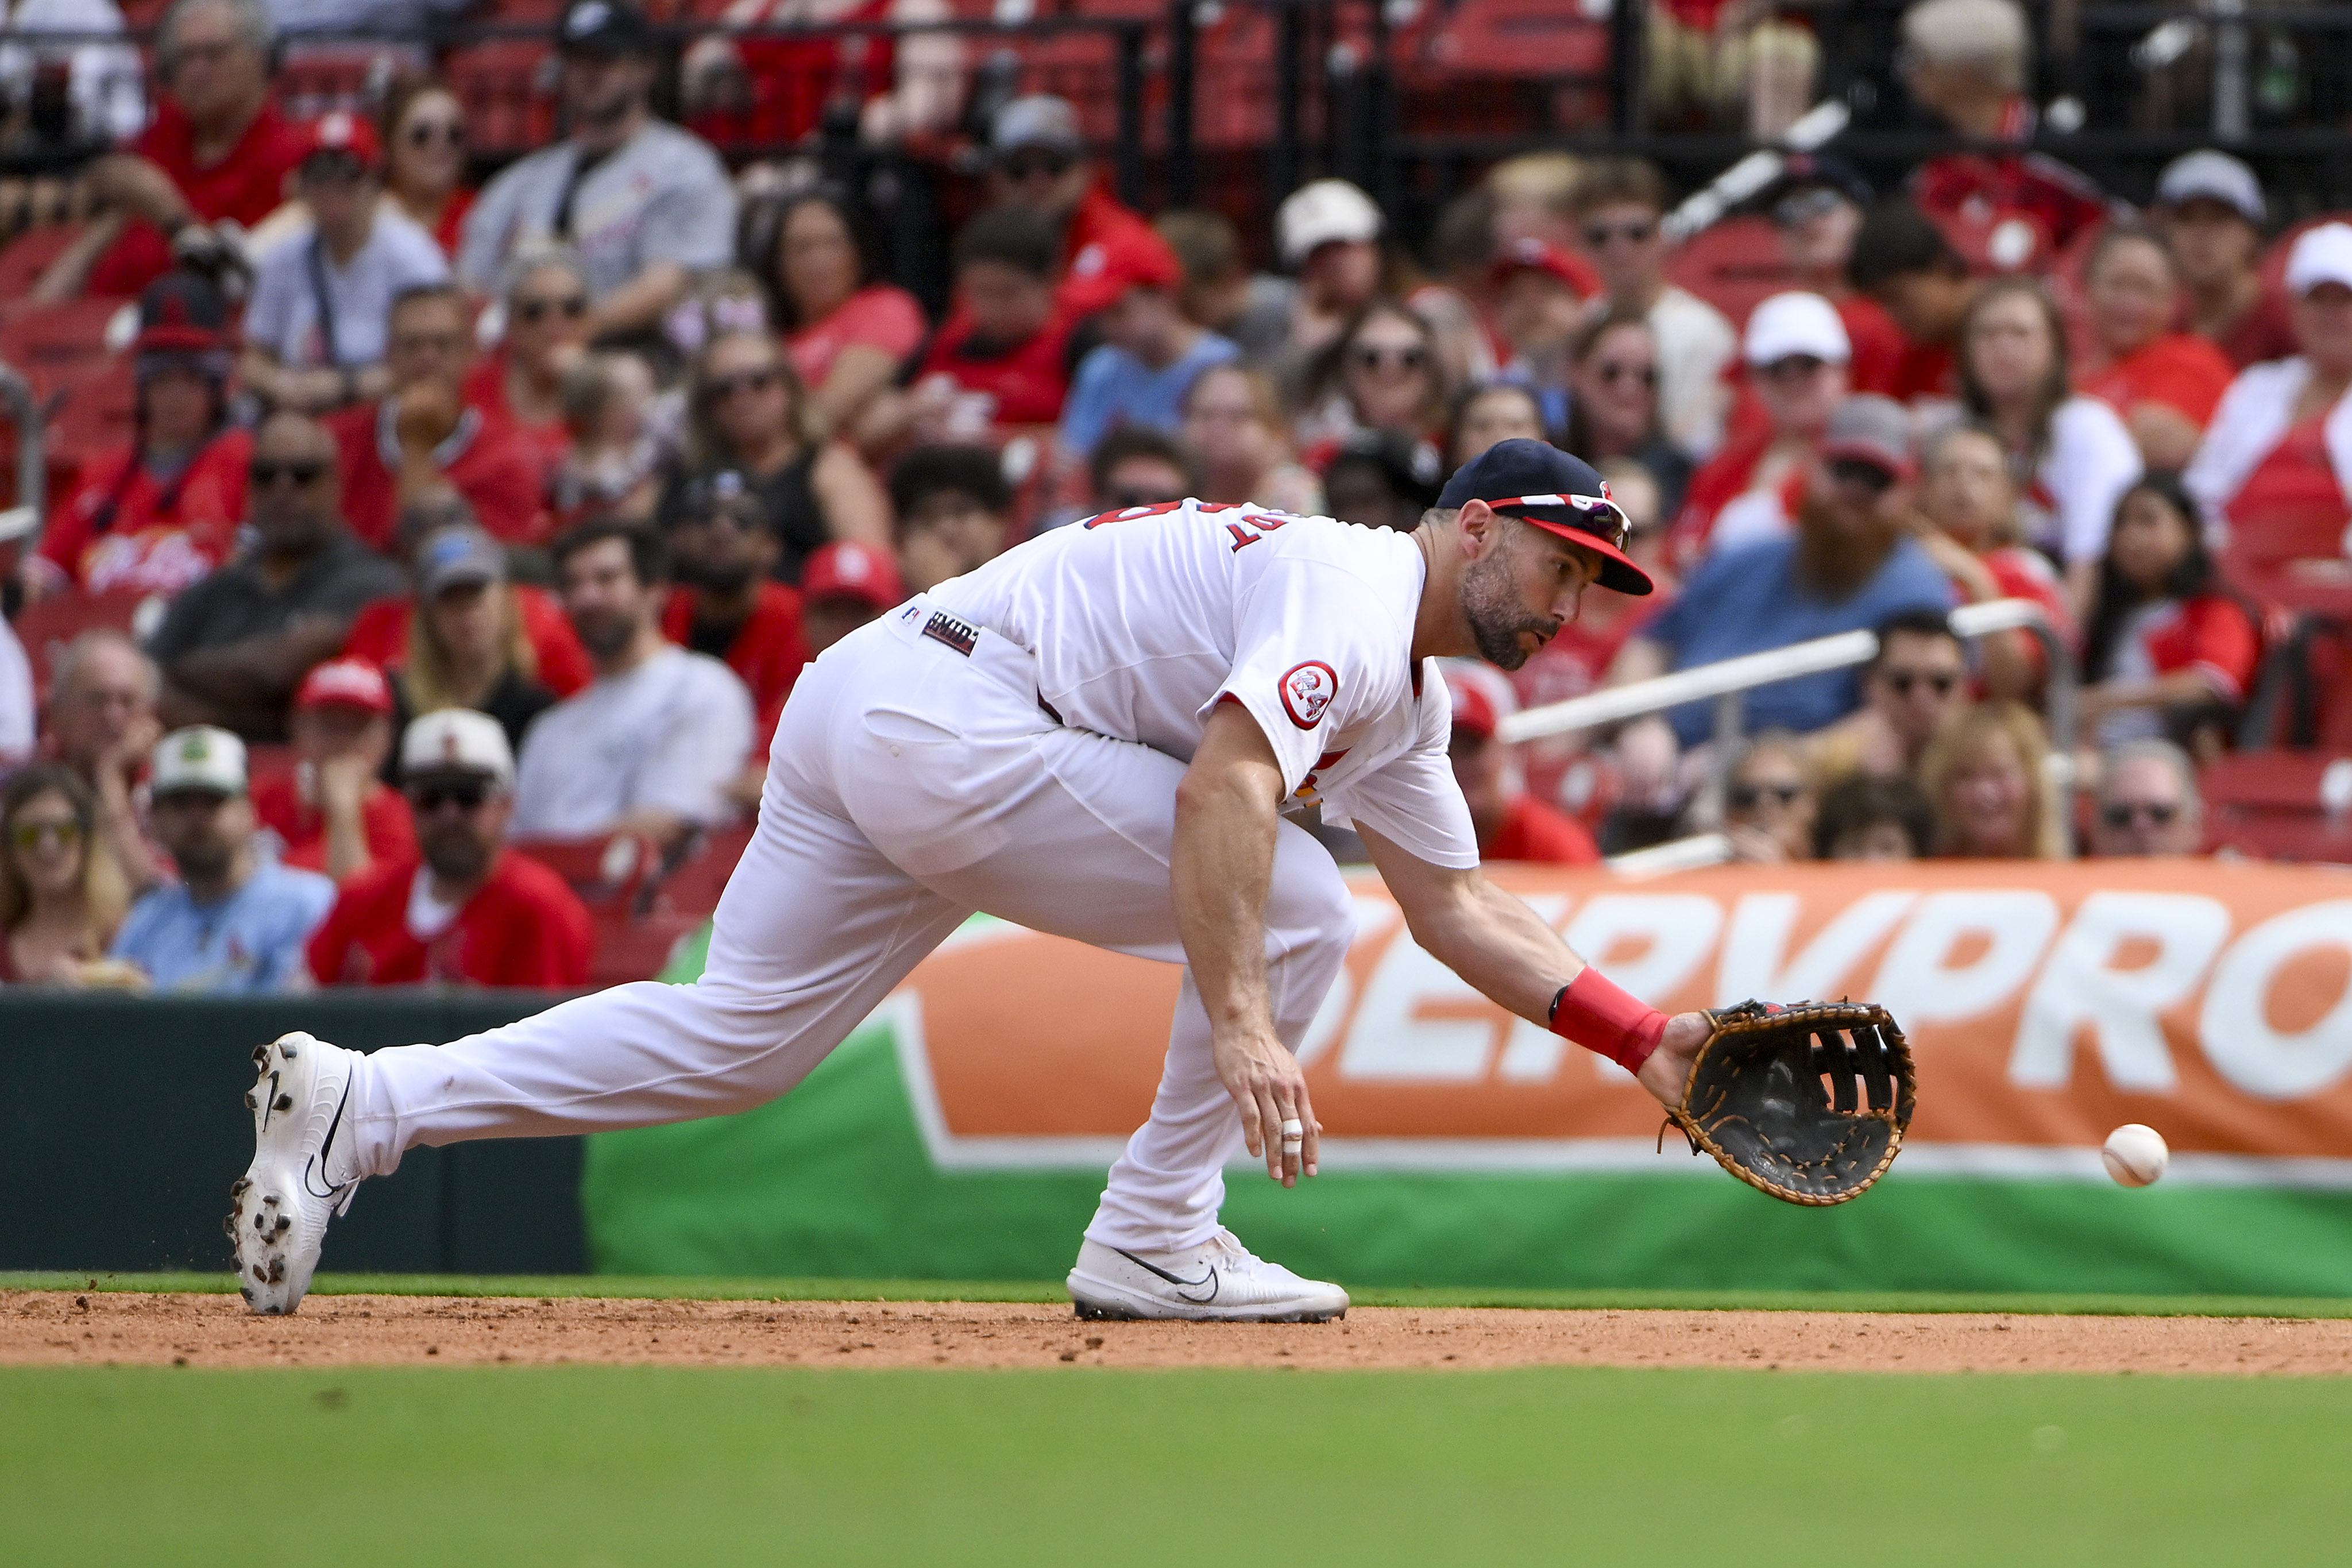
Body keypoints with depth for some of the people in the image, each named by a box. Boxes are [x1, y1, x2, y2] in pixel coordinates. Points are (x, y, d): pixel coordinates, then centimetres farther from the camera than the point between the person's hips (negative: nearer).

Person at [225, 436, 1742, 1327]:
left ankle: (367, 1103, 2)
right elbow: (1221, 789, -27)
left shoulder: (1405, 697, 22)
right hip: (949, 713, -10)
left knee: (736, 1039, 8)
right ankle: (1154, 1242, -1)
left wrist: (1643, 1040, 20)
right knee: (1289, 909, -7)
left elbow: (1456, 906, 27)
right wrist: (1239, 1025, -34)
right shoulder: (1353, 594, -11)